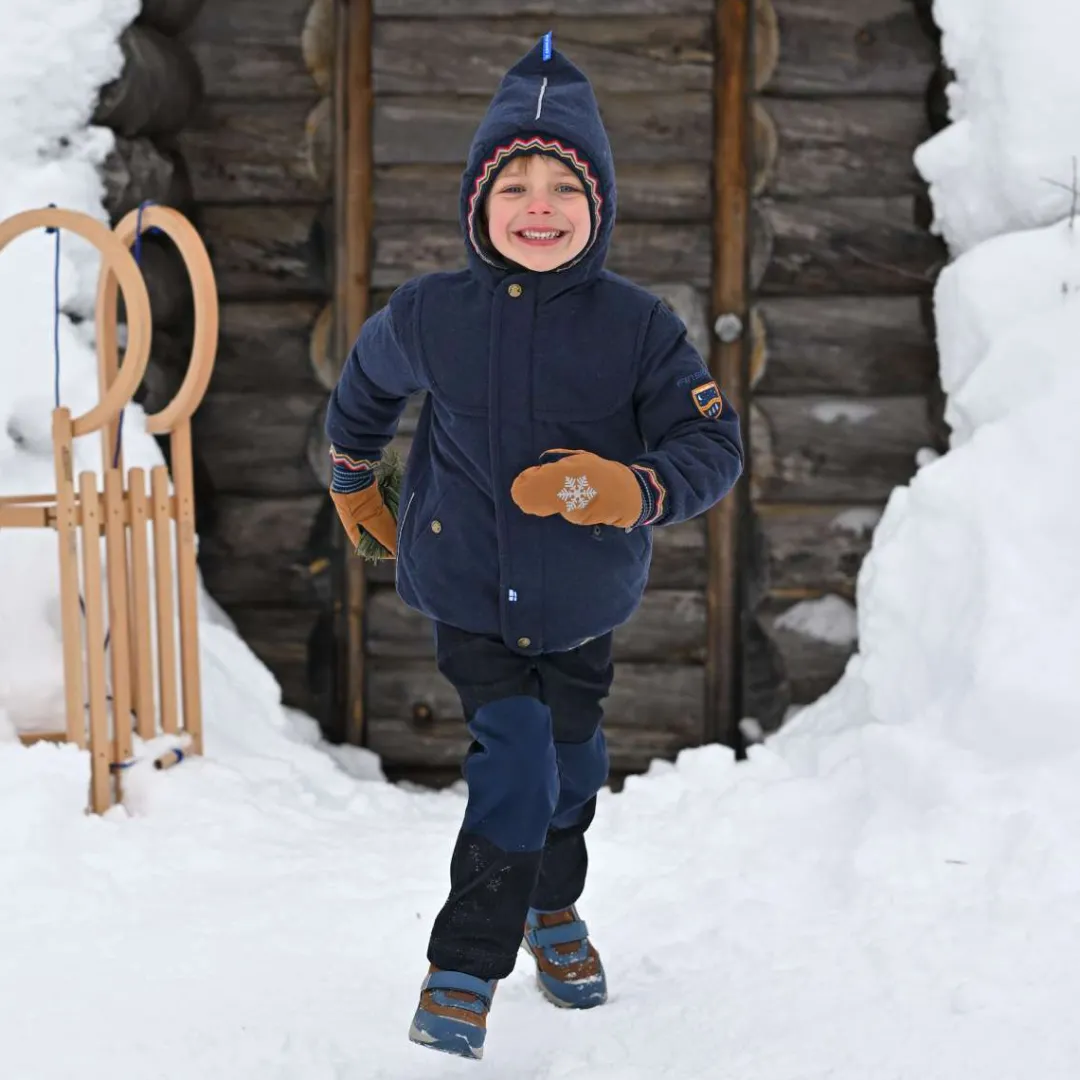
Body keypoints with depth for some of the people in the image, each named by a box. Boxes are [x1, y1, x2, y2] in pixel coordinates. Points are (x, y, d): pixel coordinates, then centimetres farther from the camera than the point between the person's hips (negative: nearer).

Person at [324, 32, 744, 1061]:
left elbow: (715, 445, -18)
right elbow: (365, 382, 11)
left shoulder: (636, 325, -16)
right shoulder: (427, 314, -12)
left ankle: (552, 909, 48)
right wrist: (353, 480, 25)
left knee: (571, 769, 20)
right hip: (468, 598, -1)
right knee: (515, 771, -13)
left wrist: (630, 489, -37)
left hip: (581, 605, 2)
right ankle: (464, 969, 3)